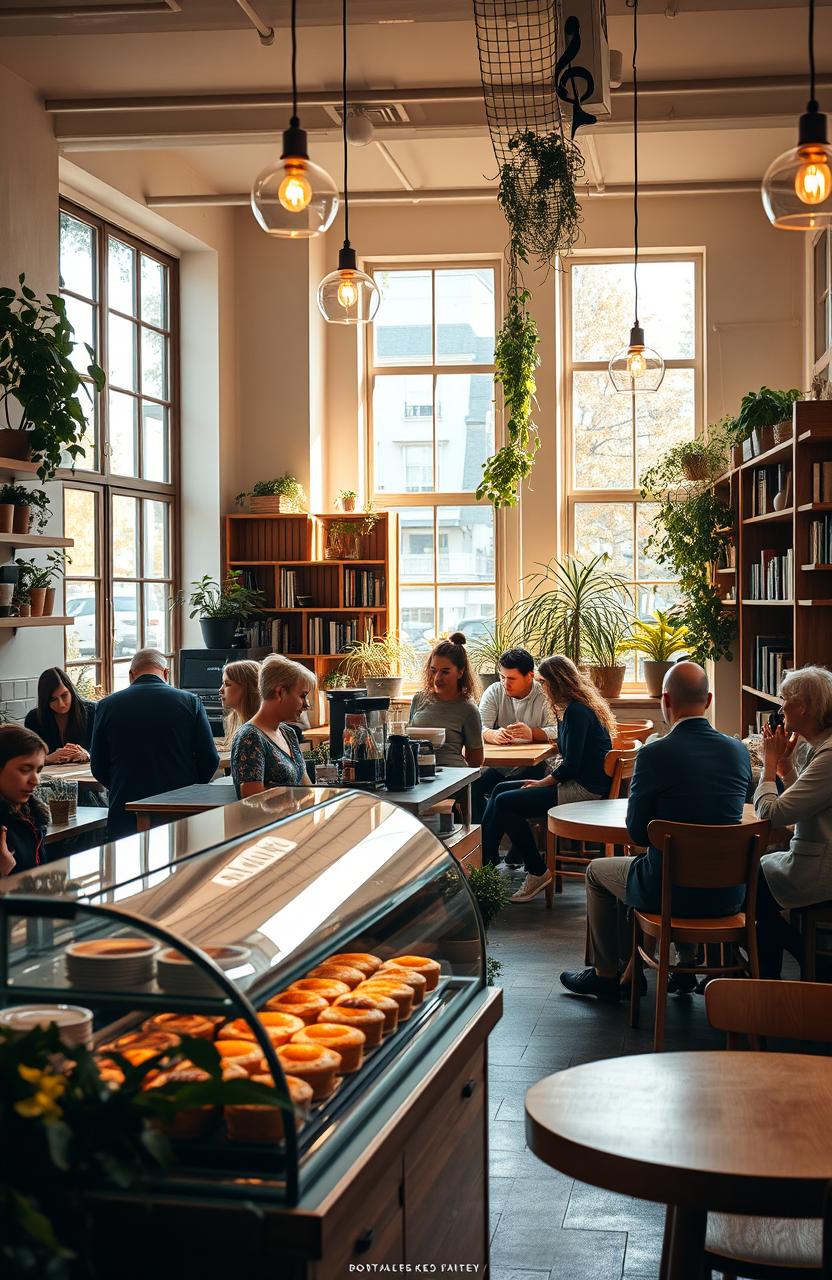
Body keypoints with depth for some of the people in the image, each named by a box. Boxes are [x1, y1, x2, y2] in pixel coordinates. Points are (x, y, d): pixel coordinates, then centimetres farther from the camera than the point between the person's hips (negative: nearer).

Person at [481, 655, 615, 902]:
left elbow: (572, 765, -20)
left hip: (584, 790, -11)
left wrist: (544, 782, -6)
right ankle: (483, 861, 4)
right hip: (576, 783, 11)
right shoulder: (572, 709, 15)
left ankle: (538, 872, -4)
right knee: (500, 789, 8)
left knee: (504, 803, -14)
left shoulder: (576, 712, -17)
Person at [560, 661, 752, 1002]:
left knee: (597, 872, 26)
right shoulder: (738, 751, -3)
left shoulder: (653, 754, -18)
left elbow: (637, 833, -10)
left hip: (671, 891, -5)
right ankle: (687, 965, 43)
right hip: (729, 893, 5)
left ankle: (606, 975, 36)